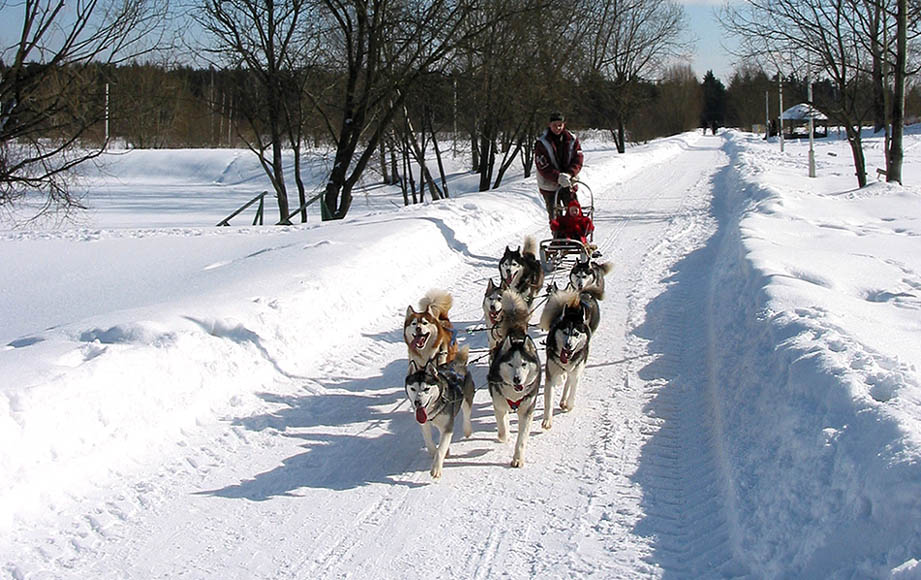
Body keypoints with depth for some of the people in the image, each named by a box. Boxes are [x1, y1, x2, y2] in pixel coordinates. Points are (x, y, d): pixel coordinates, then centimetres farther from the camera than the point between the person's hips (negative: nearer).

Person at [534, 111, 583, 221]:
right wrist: (558, 177, -30)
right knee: (554, 215, 4)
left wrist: (569, 174, -24)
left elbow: (578, 161, -5)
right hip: (550, 186, -2)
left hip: (569, 184, 2)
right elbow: (543, 167, -16)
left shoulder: (572, 140, -2)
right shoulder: (542, 143, -11)